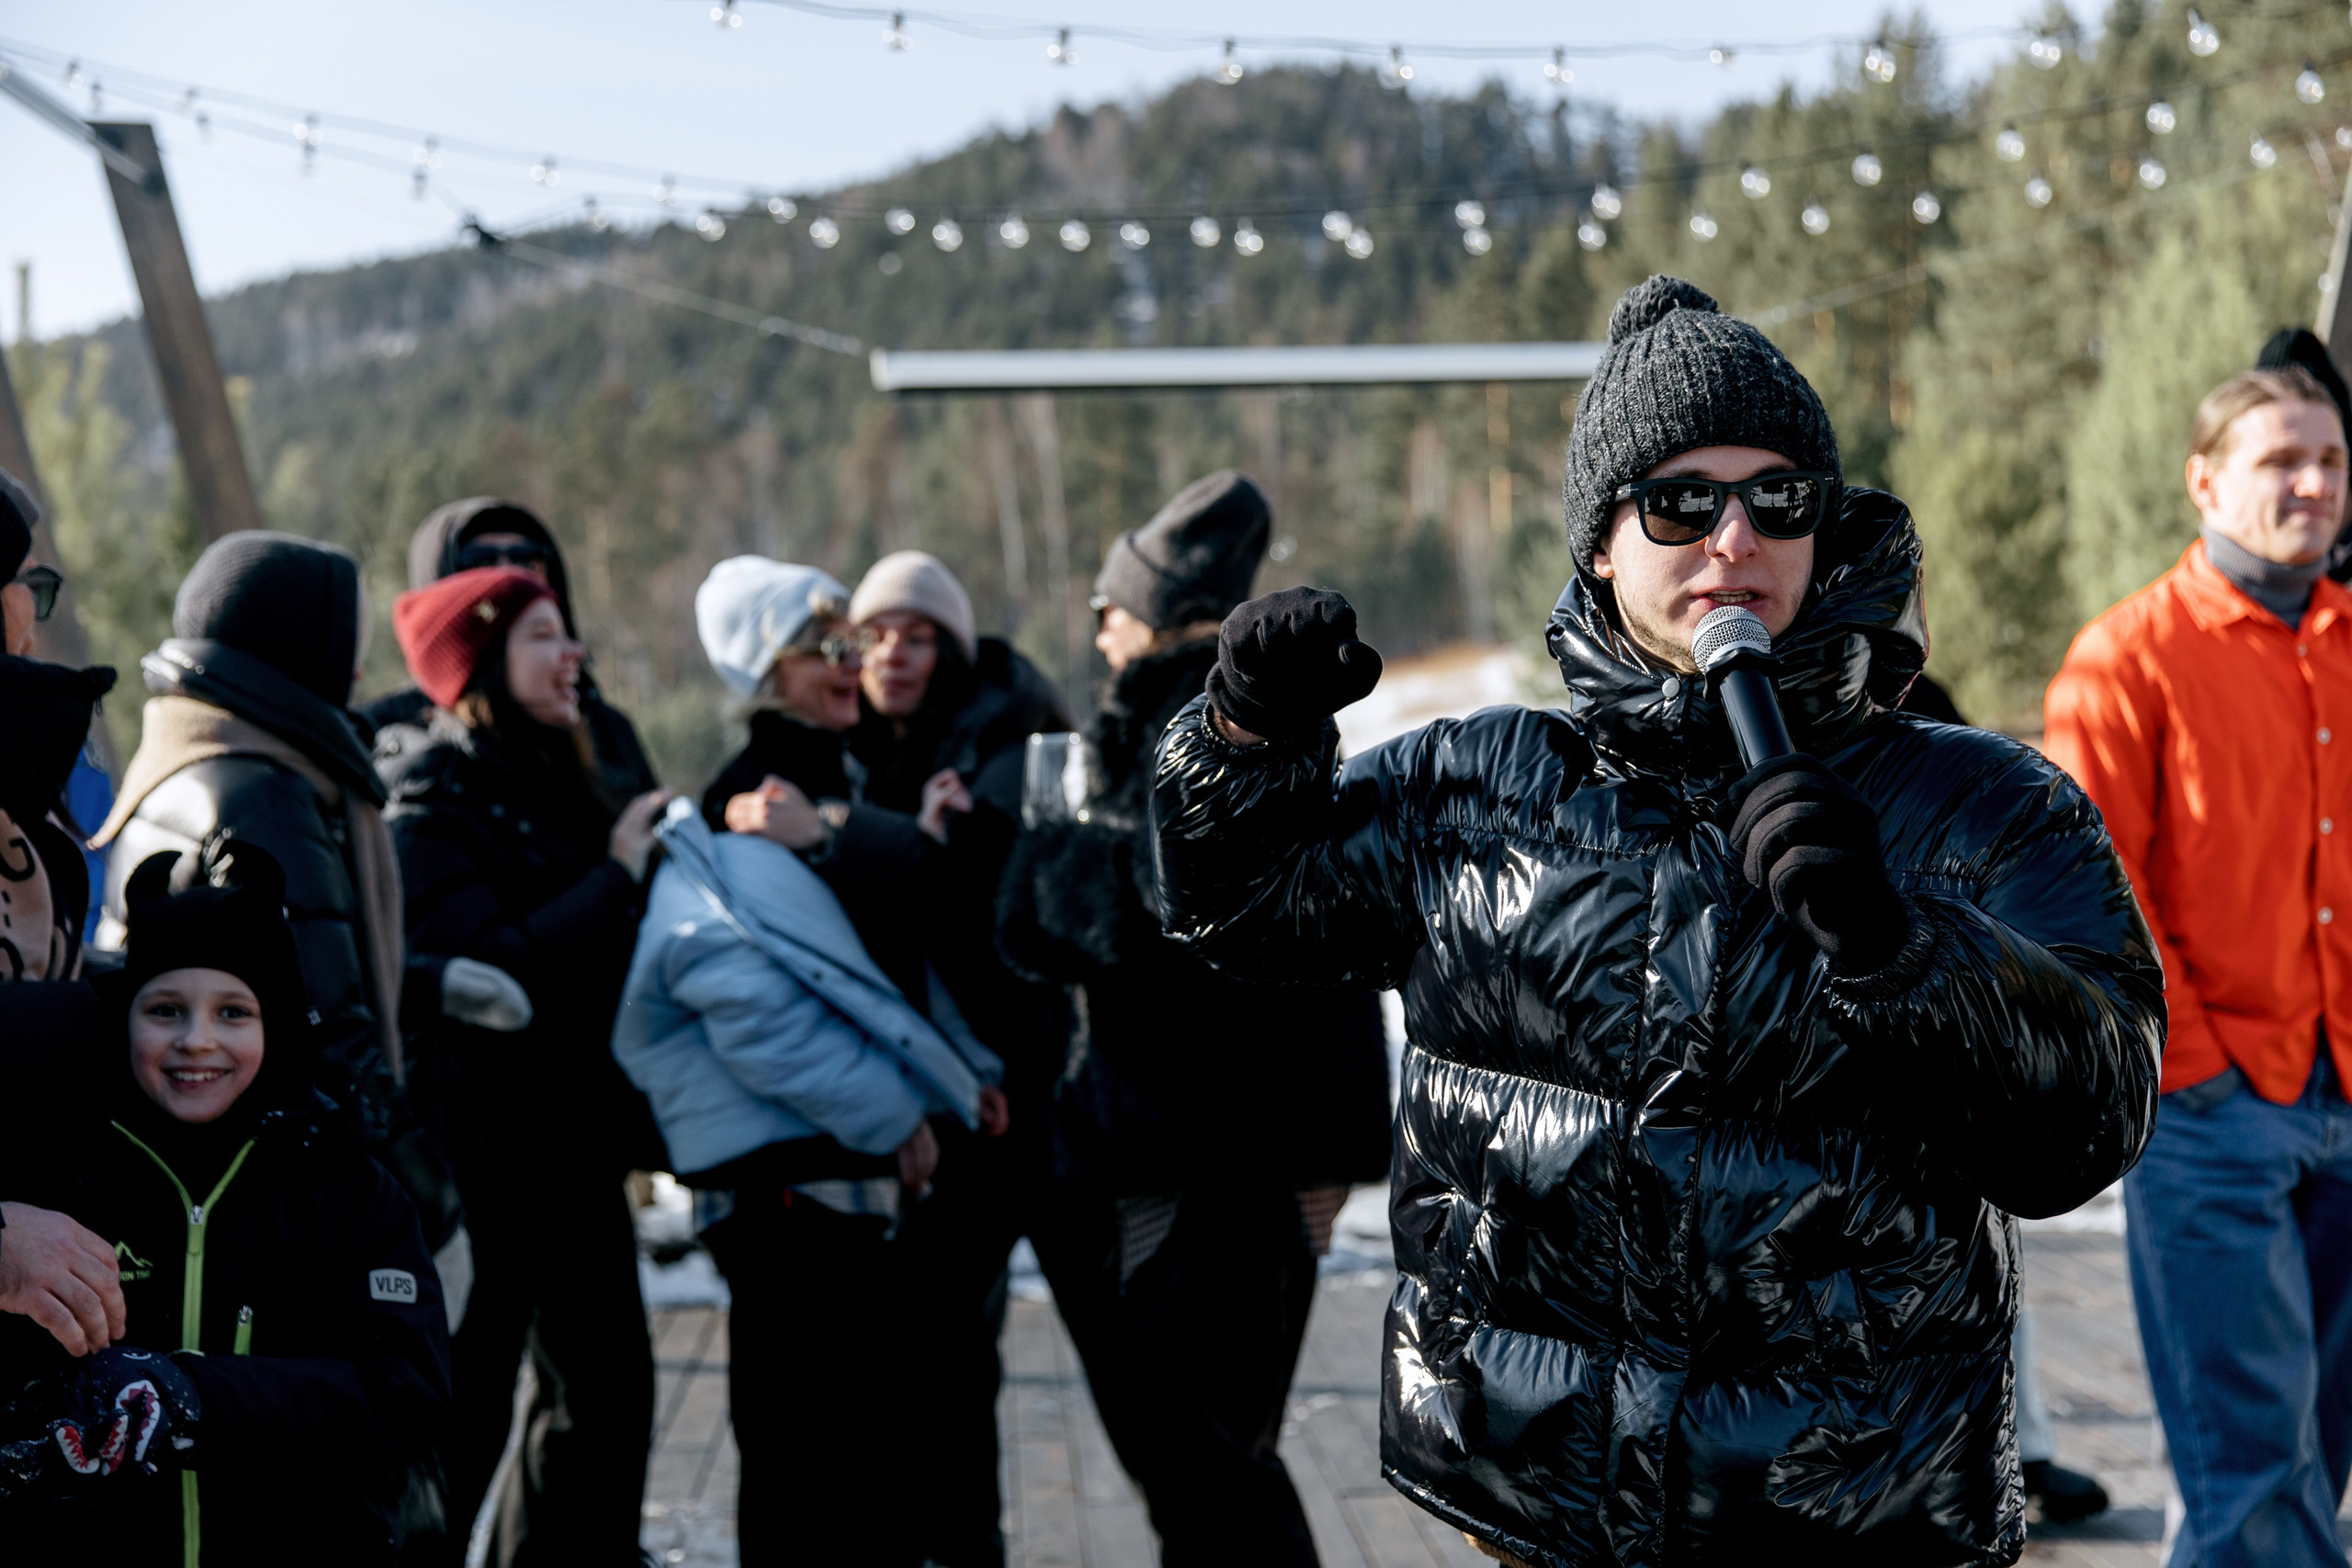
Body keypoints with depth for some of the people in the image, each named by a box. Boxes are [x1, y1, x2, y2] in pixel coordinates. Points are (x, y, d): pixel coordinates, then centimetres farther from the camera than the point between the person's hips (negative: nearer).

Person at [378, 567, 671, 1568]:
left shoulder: (556, 788, 12)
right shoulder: (431, 802, -13)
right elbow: (484, 974, -25)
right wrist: (615, 877, -18)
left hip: (574, 1141, 9)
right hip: (483, 1142, -8)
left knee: (607, 1385, 15)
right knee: (464, 1412, -1)